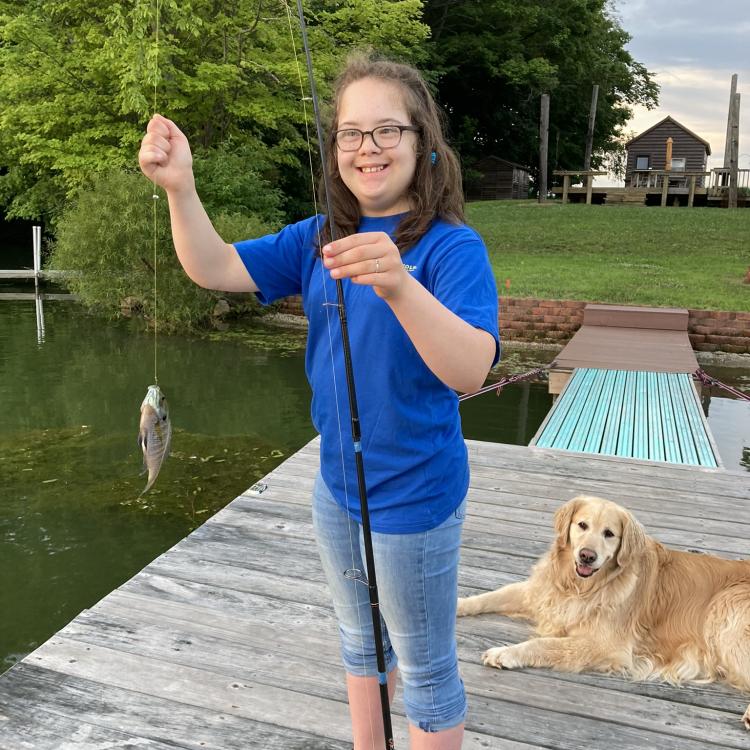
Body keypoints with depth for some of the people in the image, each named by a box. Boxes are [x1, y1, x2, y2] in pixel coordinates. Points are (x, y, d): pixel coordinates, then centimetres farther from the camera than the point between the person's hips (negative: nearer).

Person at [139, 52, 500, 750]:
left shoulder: (451, 246, -19)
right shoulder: (317, 240, 0)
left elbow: (470, 370, -34)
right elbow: (216, 268, -8)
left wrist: (398, 285, -51)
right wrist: (180, 186, -24)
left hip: (414, 497, -6)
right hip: (337, 485, 6)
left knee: (425, 670, 14)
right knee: (361, 645, 27)